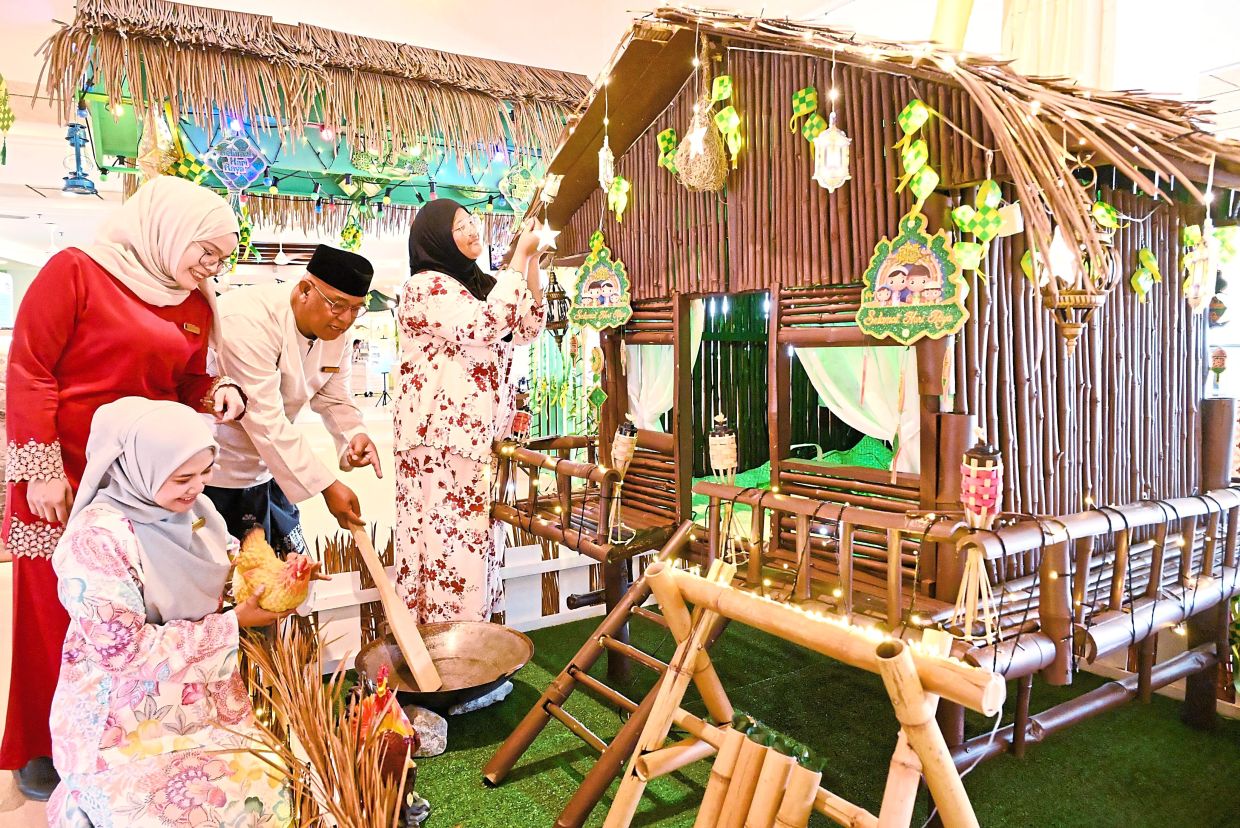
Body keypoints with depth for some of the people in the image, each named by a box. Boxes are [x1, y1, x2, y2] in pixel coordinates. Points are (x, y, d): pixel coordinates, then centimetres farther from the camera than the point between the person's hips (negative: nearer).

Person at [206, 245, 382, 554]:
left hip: (268, 464, 7)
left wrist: (355, 435, -21)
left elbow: (334, 399, 3)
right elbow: (265, 418, -32)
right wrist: (327, 486, -32)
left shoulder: (336, 334, -4)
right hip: (217, 473, -7)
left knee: (291, 563, 15)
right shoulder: (249, 320, -29)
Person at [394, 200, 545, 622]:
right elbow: (484, 325, -23)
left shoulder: (479, 285, 18)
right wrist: (520, 256, -16)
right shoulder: (425, 287, -8)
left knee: (478, 540, 12)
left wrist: (533, 260, 5)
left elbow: (529, 327, 14)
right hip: (441, 440, -8)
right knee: (448, 543, -5)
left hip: (479, 437, 9)